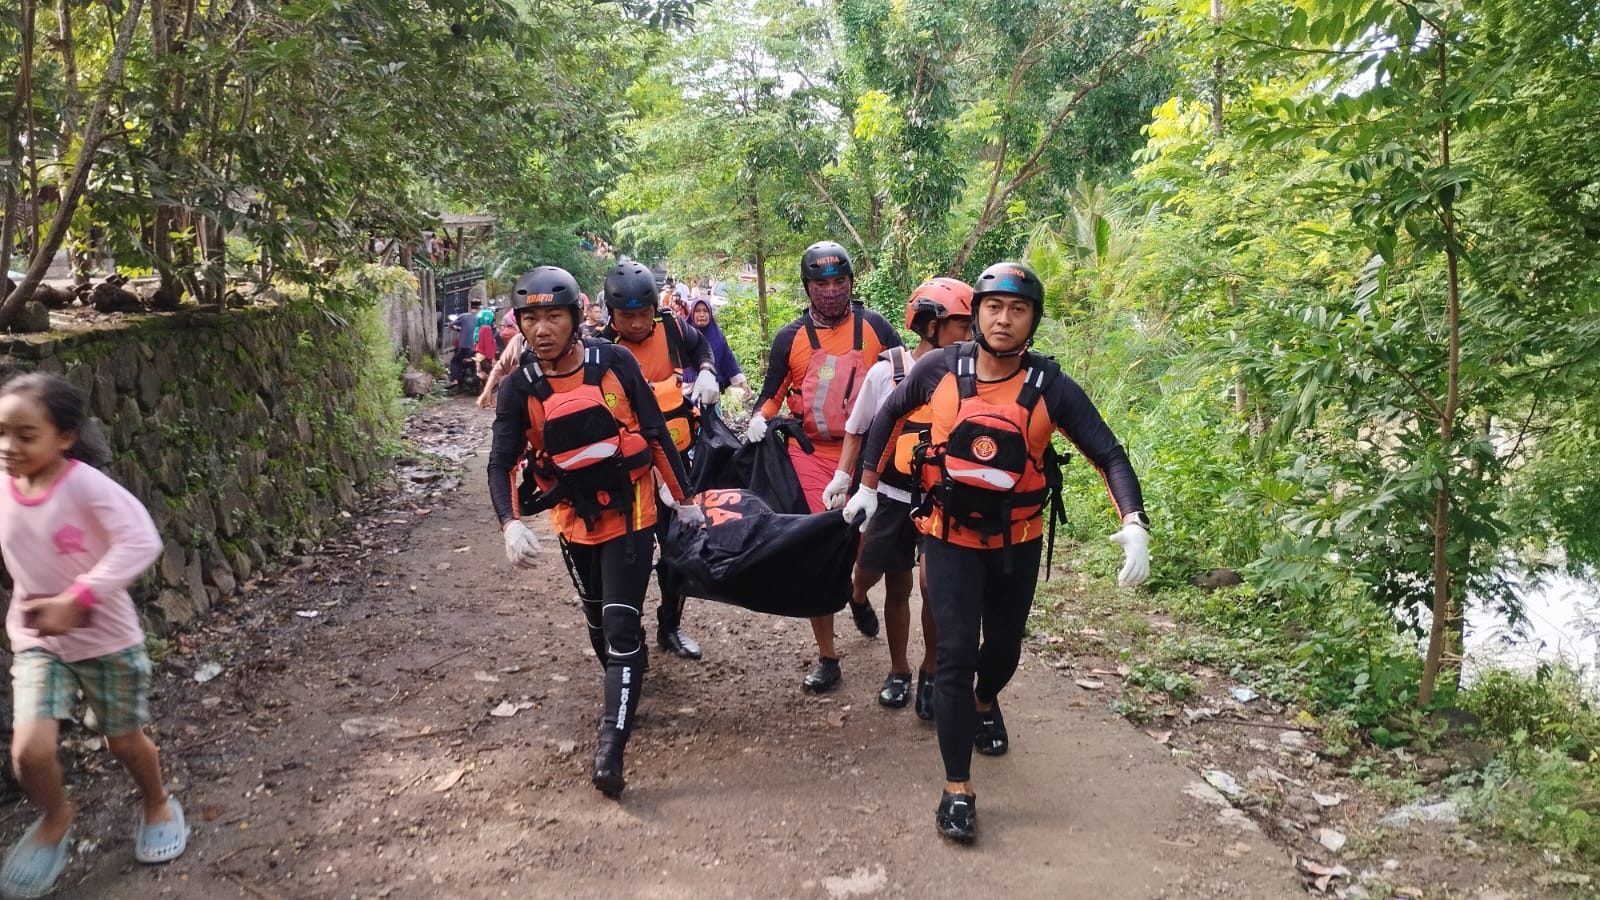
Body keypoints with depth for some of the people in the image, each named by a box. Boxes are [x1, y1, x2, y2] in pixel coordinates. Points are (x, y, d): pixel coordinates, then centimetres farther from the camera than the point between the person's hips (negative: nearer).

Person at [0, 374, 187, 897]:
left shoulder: (85, 484, -22)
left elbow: (142, 541, -31)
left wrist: (76, 600, -34)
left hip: (107, 637, -3)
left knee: (125, 741, 12)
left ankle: (157, 804, 42)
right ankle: (56, 819, 20)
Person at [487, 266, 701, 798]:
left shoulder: (614, 364, -13)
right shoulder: (520, 389, -9)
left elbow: (657, 433, -5)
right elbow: (502, 463, -13)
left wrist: (684, 499, -1)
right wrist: (511, 524, -31)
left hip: (630, 513, -3)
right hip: (575, 520, 3)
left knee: (620, 624, -11)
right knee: (599, 623, 18)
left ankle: (611, 744, -9)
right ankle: (626, 691, 42)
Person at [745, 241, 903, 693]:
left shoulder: (875, 328, 1)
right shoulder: (790, 338, 2)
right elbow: (772, 392, 10)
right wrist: (759, 419, -10)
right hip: (809, 455, 0)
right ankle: (827, 658, 10)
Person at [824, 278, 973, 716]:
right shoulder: (885, 372, -6)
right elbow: (857, 430, 5)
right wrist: (842, 477, -3)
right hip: (893, 500, 0)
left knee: (936, 586, -8)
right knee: (897, 586, 11)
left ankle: (931, 673, 15)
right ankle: (898, 672, 31)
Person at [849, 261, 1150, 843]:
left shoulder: (1051, 387, -14)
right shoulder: (940, 369, -12)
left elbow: (1108, 455, -12)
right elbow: (890, 414, 6)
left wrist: (1134, 525, -27)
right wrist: (868, 486, 8)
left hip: (1017, 541, 2)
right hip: (952, 537, -1)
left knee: (1004, 646, 19)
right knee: (956, 653, -9)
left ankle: (984, 703, 55)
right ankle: (957, 790, 1)